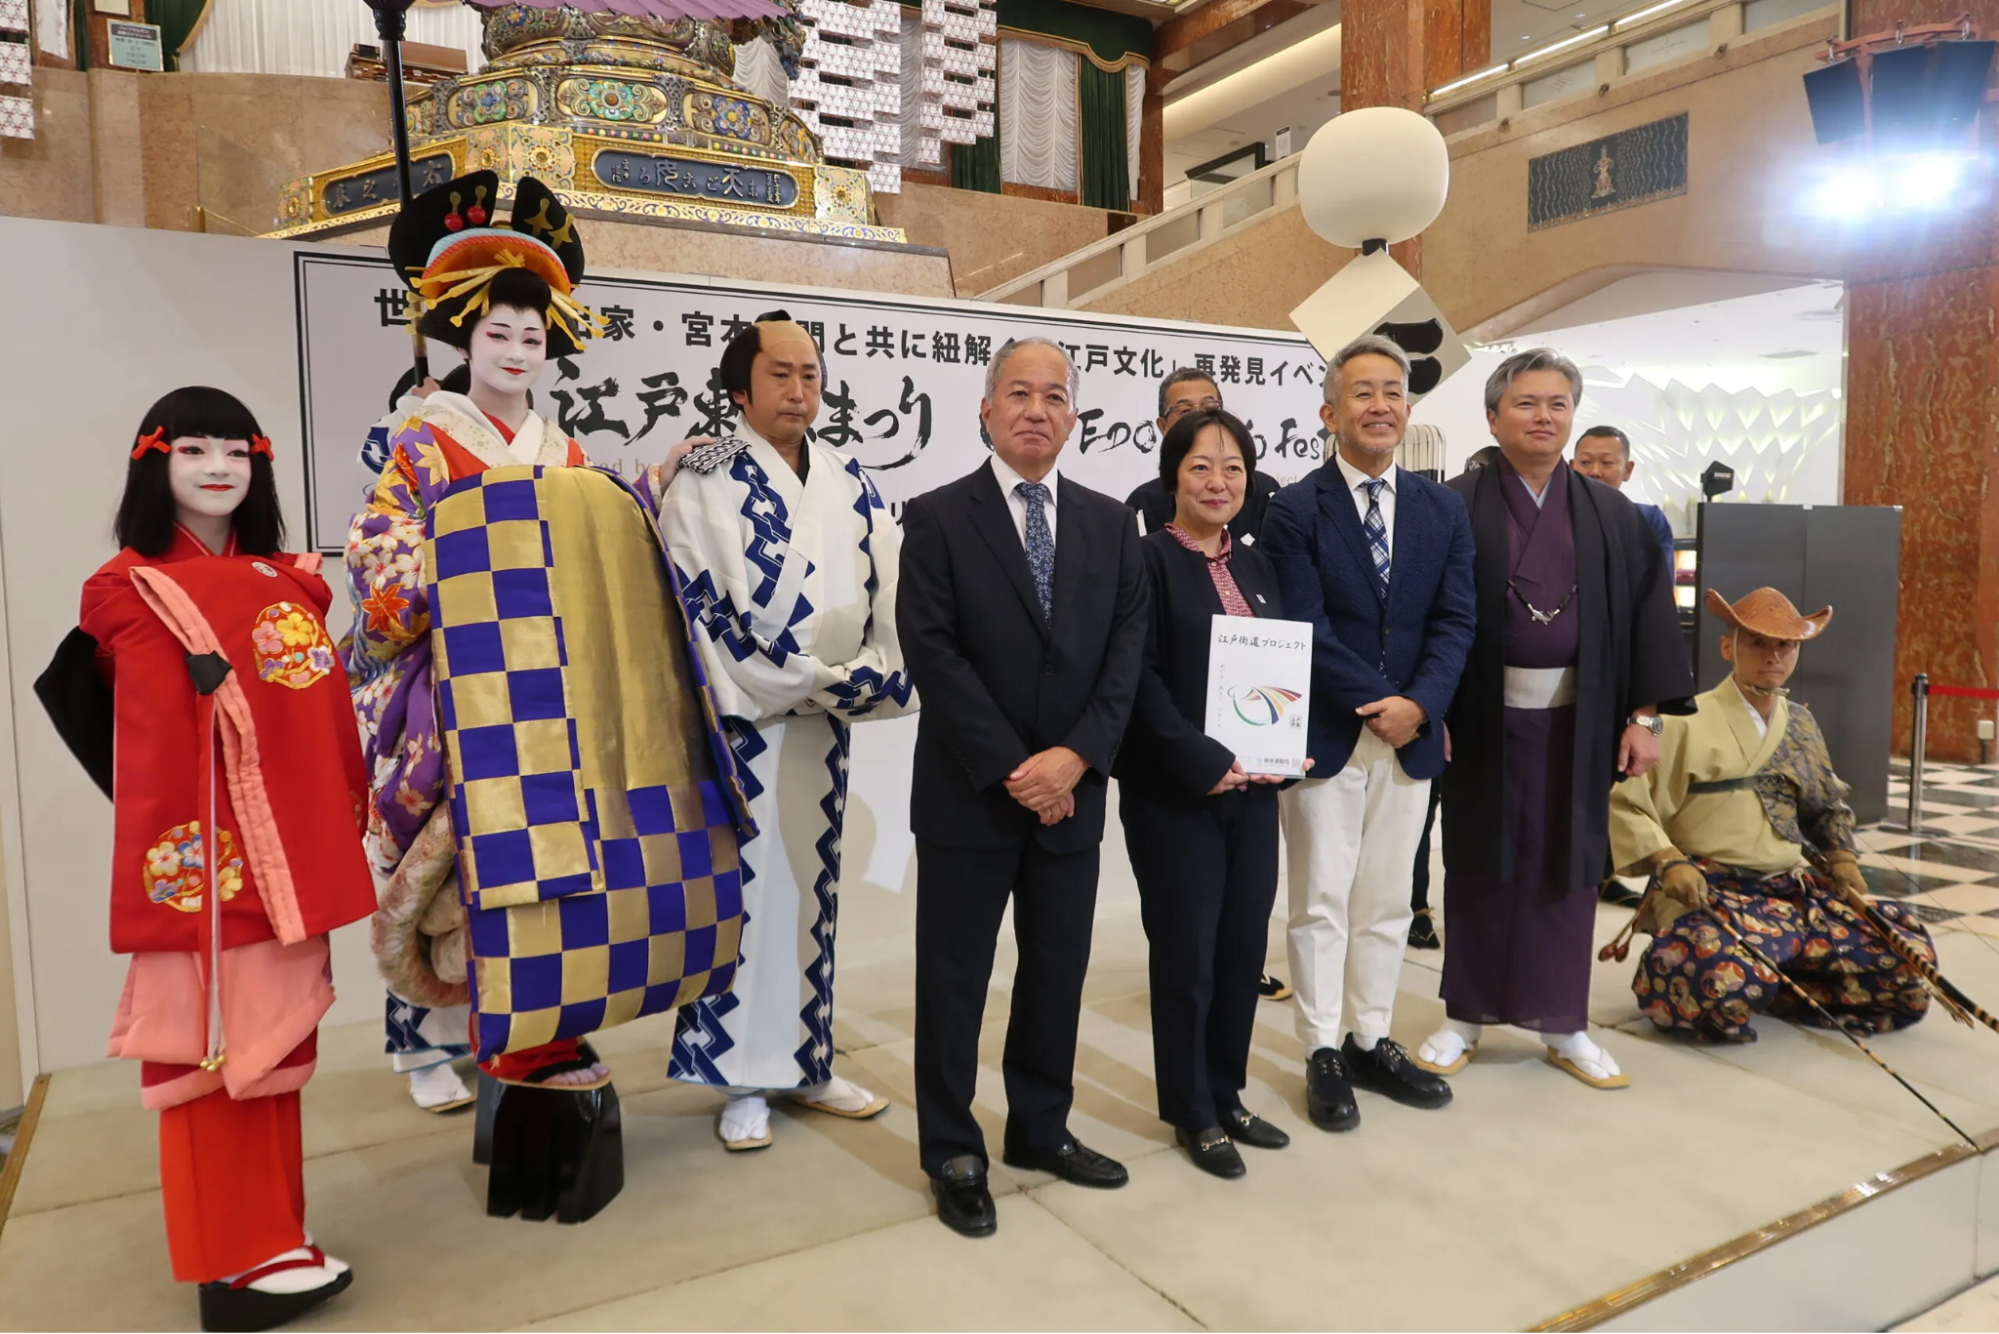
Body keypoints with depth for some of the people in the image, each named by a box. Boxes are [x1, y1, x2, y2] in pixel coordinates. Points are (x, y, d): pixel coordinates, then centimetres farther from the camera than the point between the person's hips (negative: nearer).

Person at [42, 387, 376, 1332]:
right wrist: (171, 860, -21)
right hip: (205, 860, -6)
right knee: (214, 1048, 3)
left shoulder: (286, 584, 12)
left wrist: (343, 825, 11)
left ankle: (269, 1235, 29)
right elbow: (154, 749, -15)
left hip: (288, 857, 7)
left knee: (273, 1042, 15)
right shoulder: (134, 591, -5)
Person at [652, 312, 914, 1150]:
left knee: (812, 882, 11)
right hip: (737, 720, -4)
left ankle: (805, 1063, 24)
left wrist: (878, 676, -7)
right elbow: (692, 601, -9)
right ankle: (742, 1078, 13)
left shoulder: (849, 485, 11)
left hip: (824, 718, 5)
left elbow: (890, 591, 8)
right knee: (742, 883, 0)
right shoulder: (703, 481, -3)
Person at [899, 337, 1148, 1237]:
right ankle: (953, 1155, 23)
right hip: (968, 794, -3)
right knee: (954, 980, 7)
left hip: (1071, 791, 4)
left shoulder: (1109, 523, 8)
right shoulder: (937, 518, -4)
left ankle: (1041, 1131, 32)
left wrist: (1076, 756, -11)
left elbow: (1127, 648, 2)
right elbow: (932, 654, -12)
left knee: (1059, 971, 14)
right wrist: (1012, 770, -16)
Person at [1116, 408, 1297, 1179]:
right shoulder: (1148, 559, -7)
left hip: (1252, 786, 6)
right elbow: (1139, 678, -13)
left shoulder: (1257, 566, 13)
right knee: (1186, 948, 3)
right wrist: (1206, 762, -18)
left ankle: (1227, 1095, 28)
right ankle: (1190, 1111, 19)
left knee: (1245, 945, 11)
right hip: (1175, 790, -6)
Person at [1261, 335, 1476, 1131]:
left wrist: (1418, 704, -13)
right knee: (1321, 903, 5)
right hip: (1326, 736, -4)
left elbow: (1454, 619, 2)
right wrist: (1374, 706, -15)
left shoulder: (1443, 509, 8)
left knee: (1387, 902, 13)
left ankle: (1371, 1042, 26)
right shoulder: (1295, 511, -6)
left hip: (1410, 734, 4)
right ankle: (1324, 1055, 17)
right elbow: (1306, 630, -12)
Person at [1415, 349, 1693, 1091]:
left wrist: (1646, 714, -2)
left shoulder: (1609, 515, 5)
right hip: (1482, 716, -2)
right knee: (1478, 866, 8)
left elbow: (1649, 612, 4)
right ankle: (1466, 1017, 21)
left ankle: (1563, 1024, 23)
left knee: (1564, 868, 9)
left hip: (1576, 718, 2)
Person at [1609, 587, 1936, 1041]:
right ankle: (1669, 965, -1)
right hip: (1712, 893, -7)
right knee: (1727, 975, -36)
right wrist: (1668, 862, -20)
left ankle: (1771, 983, 2)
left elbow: (1828, 807, 29)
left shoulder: (1801, 725, 14)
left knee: (1907, 954, -10)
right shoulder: (1689, 722, -6)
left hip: (1796, 888, 7)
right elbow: (1626, 804, -8)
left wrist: (1842, 856, 11)